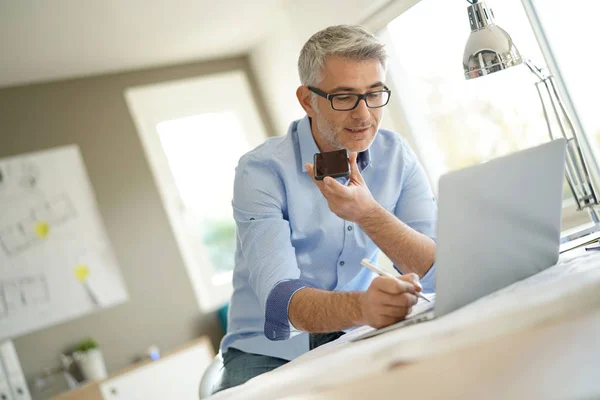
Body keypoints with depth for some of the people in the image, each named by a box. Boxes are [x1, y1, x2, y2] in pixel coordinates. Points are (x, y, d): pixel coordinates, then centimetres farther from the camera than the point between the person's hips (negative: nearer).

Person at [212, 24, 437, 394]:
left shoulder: (396, 156, -3)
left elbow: (438, 273, -12)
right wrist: (362, 305, -47)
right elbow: (279, 298, -27)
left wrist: (369, 214, -29)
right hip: (270, 352, -2)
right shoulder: (263, 170, -14)